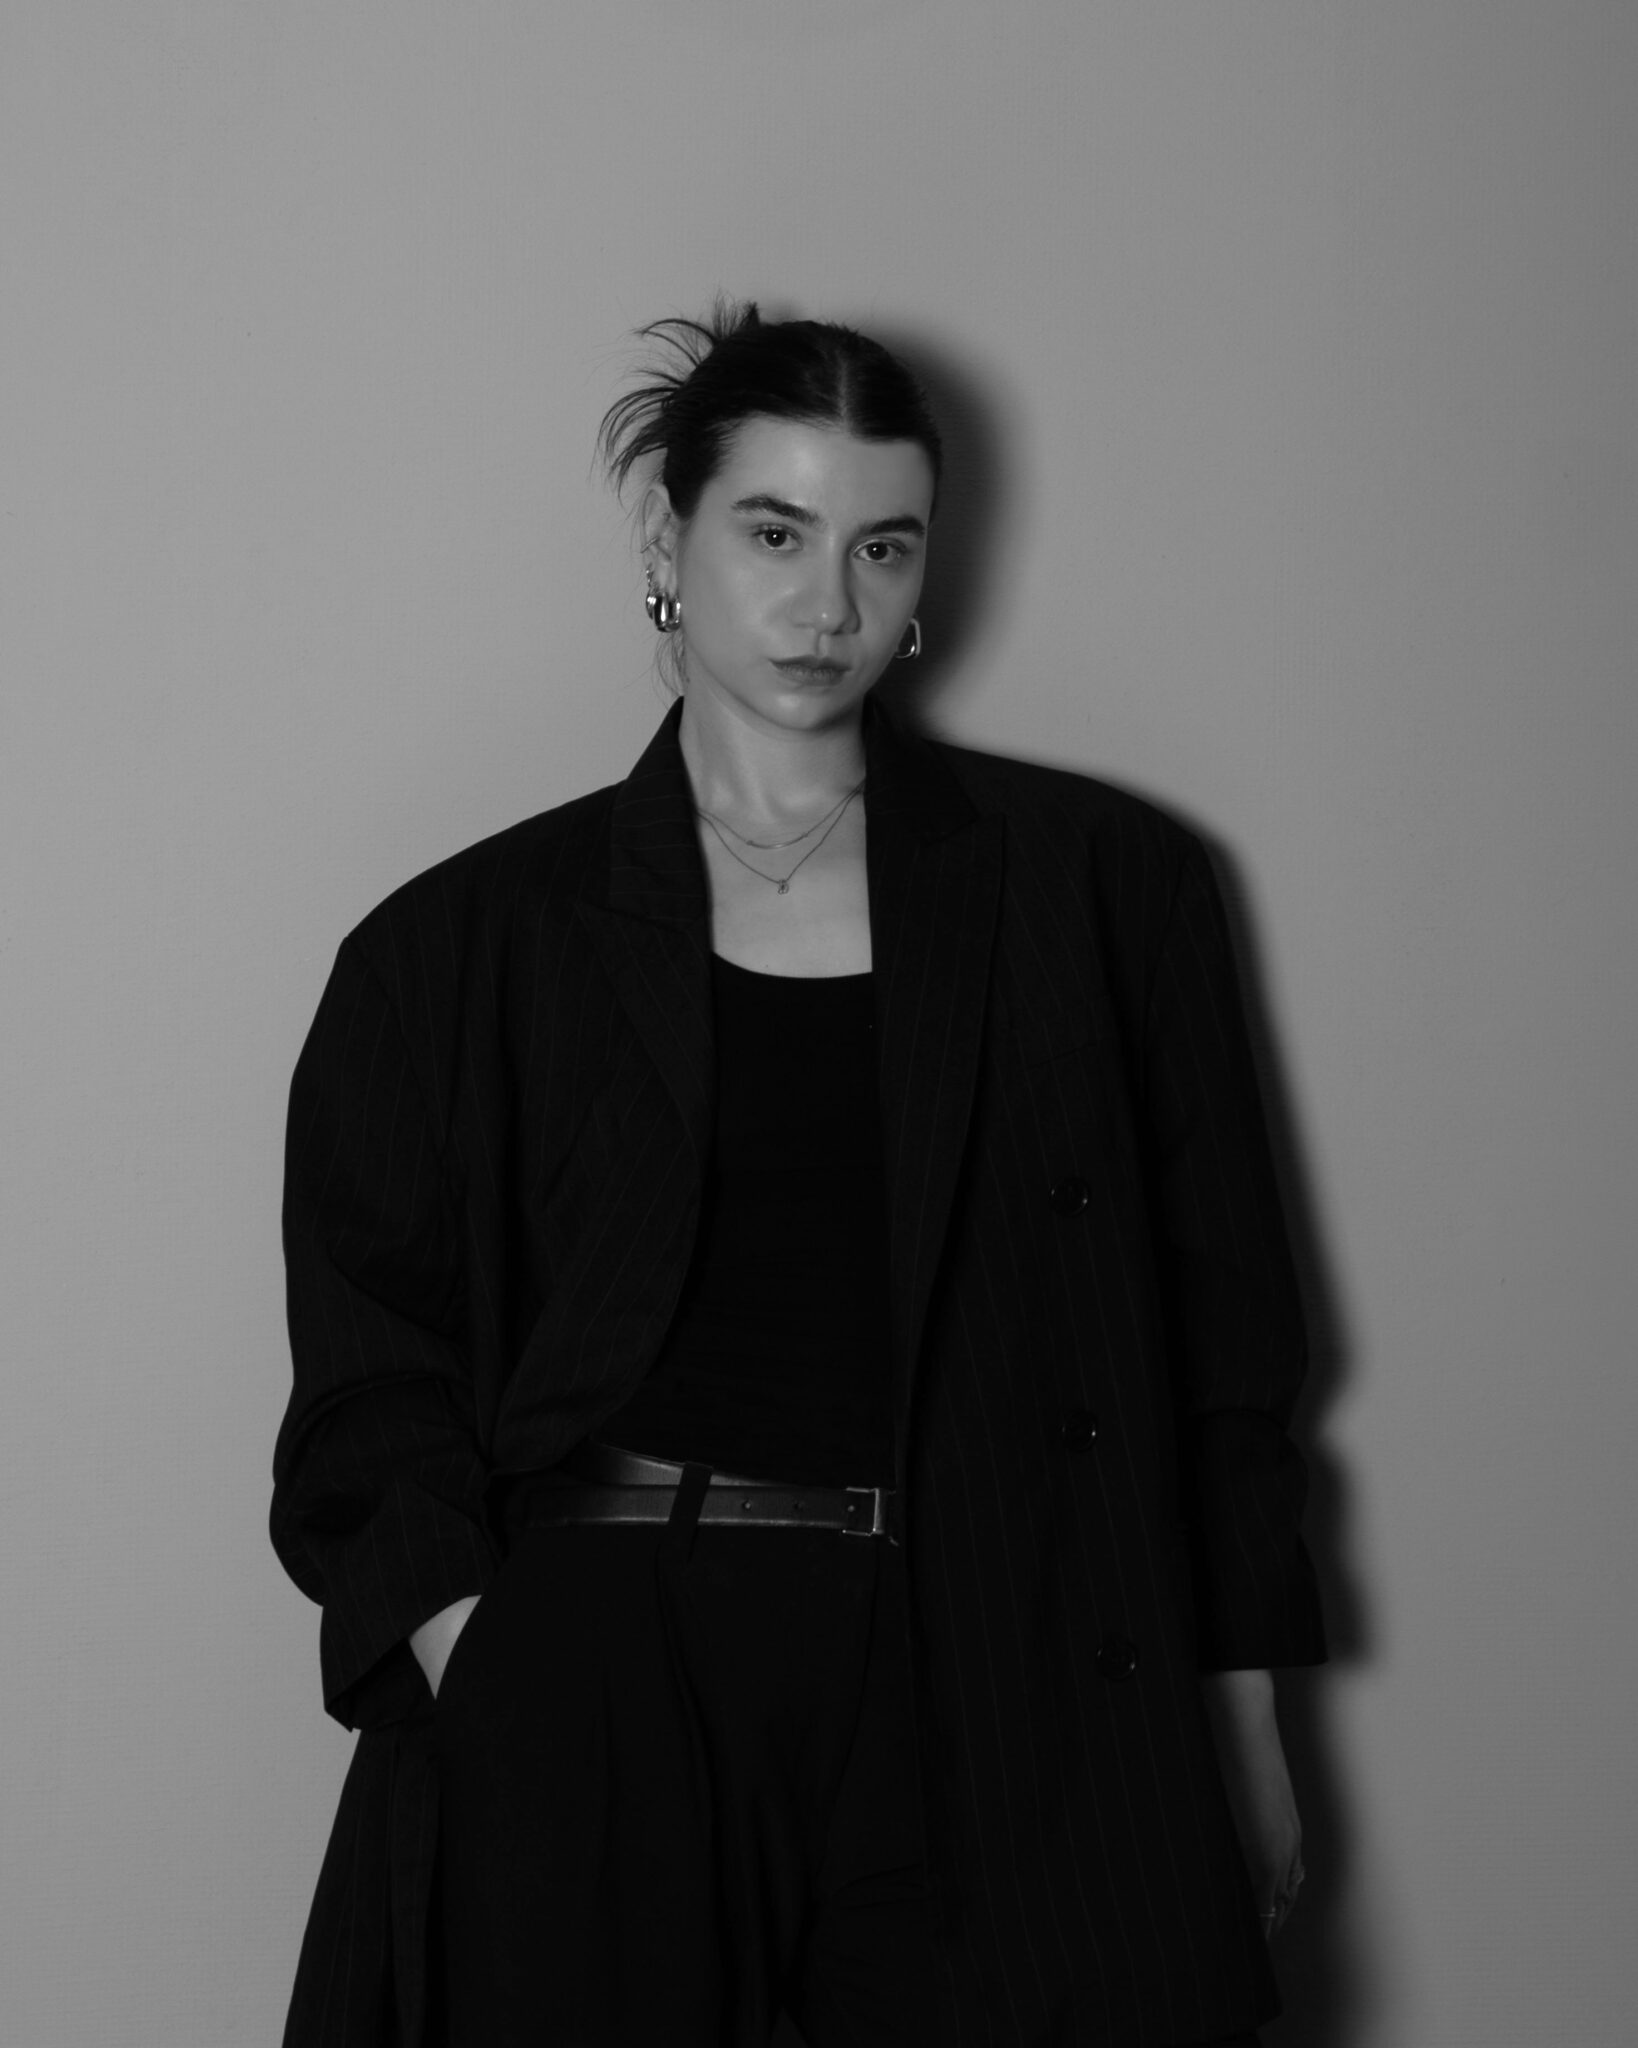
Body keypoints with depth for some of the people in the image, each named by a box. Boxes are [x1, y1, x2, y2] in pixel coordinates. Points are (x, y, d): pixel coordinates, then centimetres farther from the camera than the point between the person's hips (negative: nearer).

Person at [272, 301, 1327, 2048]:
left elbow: (1218, 1326, 9)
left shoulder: (1098, 885, 8)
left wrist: (1241, 1713, 8)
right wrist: (457, 1630, -13)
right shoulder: (466, 945, 6)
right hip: (585, 1677, -1)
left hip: (986, 1702, 1)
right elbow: (370, 1363, 4)